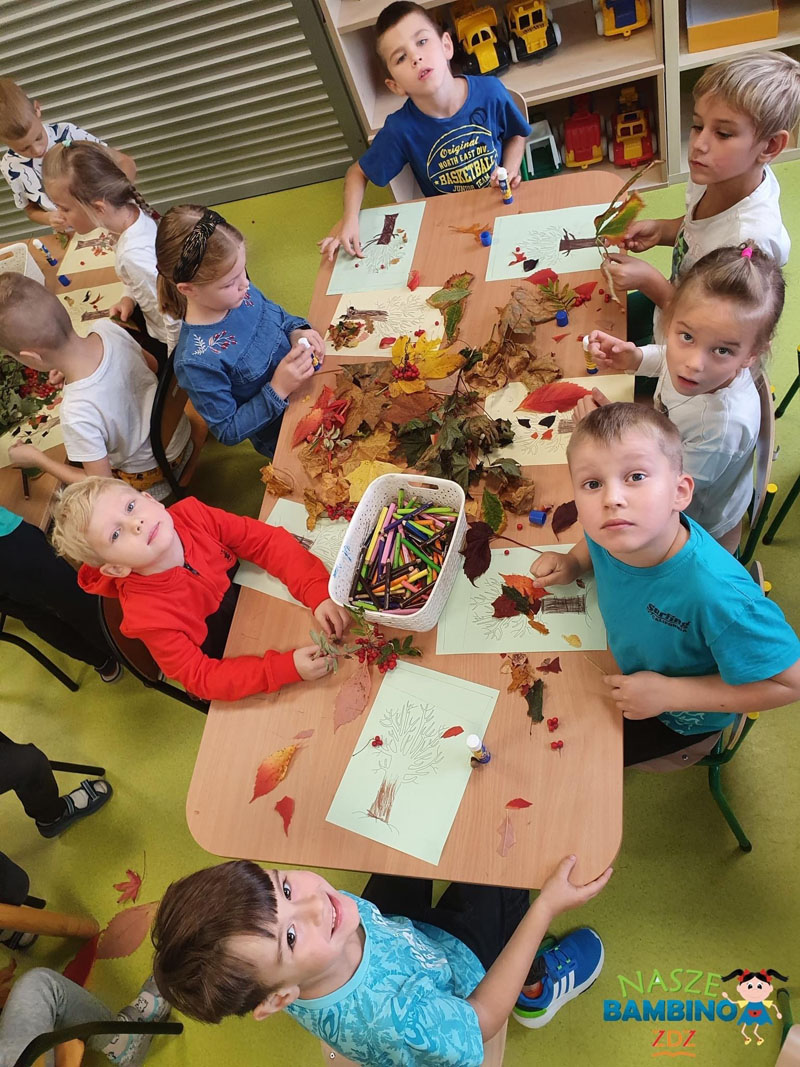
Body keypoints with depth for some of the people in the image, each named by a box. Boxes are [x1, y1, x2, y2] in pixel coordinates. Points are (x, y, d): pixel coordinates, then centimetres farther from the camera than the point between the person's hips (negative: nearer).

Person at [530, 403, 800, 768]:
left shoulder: (717, 594, -46)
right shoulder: (610, 530, -26)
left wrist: (668, 693, -31)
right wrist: (572, 563, -17)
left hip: (682, 717, -4)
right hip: (628, 661, 5)